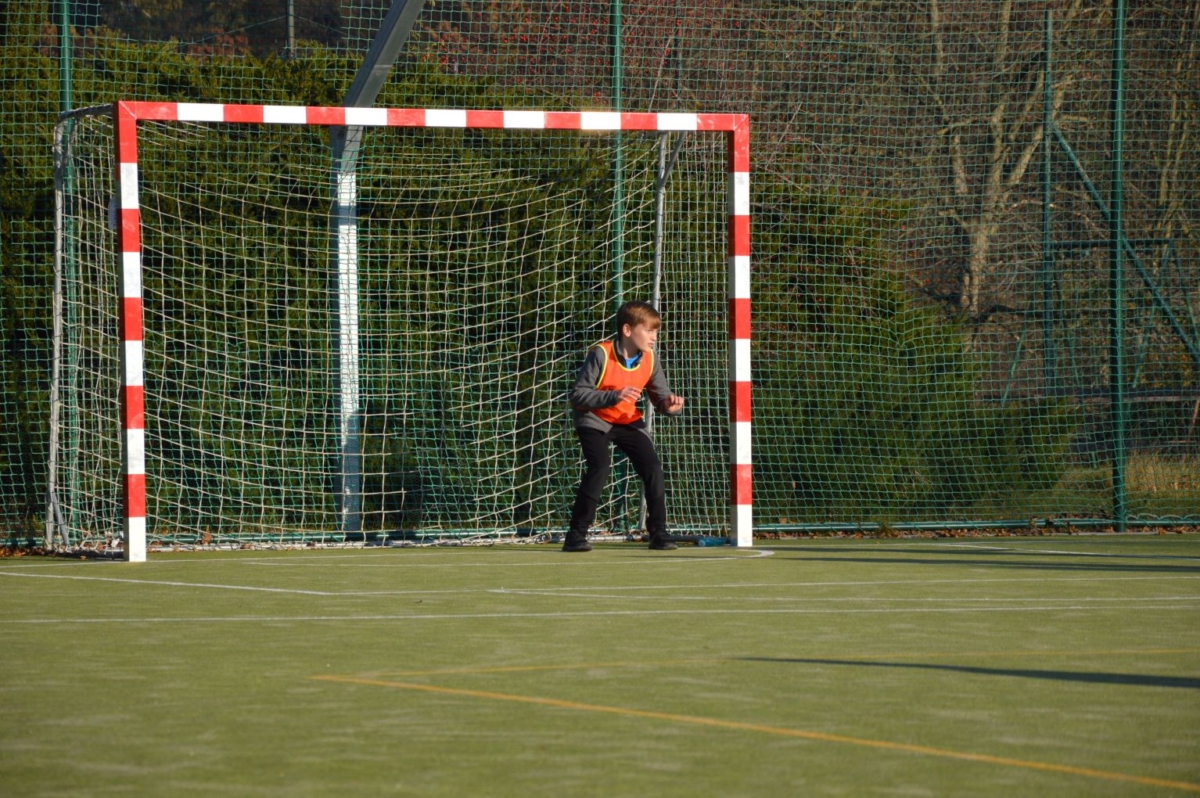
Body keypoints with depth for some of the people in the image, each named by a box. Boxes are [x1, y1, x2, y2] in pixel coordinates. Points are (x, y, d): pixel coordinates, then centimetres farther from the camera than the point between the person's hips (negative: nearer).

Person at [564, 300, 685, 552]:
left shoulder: (649, 360, -9)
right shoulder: (601, 354, -26)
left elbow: (661, 396, -4)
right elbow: (578, 396, -27)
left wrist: (670, 405, -29)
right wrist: (614, 396, -39)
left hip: (628, 420, 5)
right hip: (594, 419, -5)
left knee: (652, 467, -8)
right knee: (599, 467, -25)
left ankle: (658, 532, 6)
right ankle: (576, 535, -17)